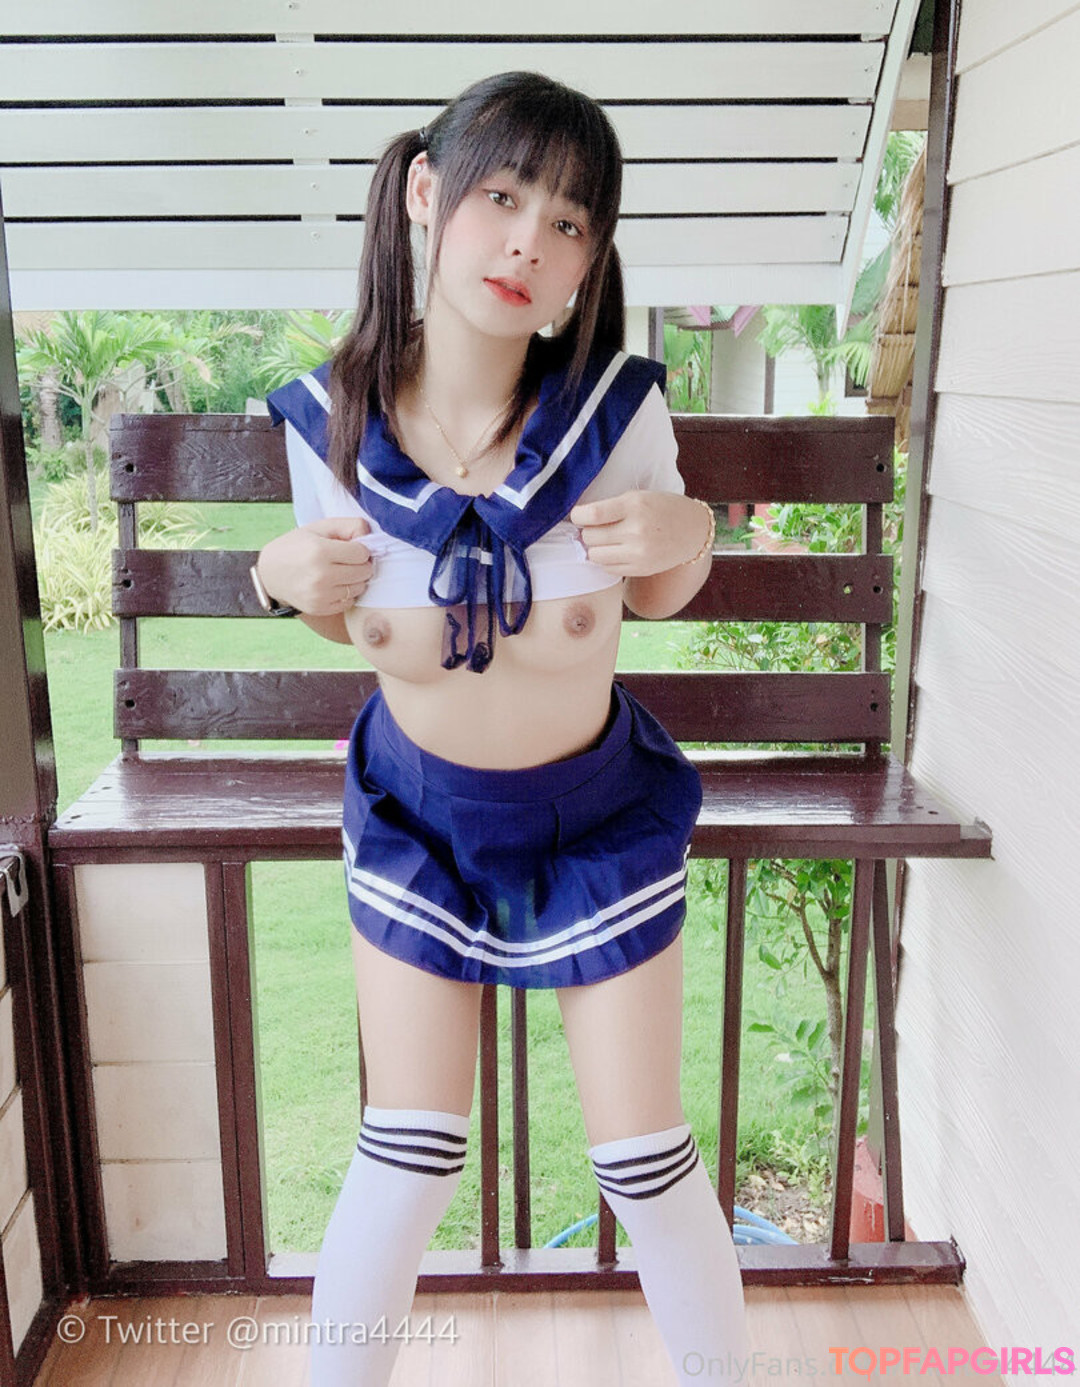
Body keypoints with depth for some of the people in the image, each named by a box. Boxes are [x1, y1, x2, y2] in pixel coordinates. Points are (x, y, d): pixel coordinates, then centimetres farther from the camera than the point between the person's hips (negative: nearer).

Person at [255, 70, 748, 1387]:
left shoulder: (617, 405, -20)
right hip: (416, 814, 1)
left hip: (599, 817, 0)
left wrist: (684, 533, -24)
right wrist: (291, 573, -20)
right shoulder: (333, 418, -17)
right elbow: (356, 619, 1)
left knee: (646, 1164, 9)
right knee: (405, 1164, 9)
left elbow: (658, 598, -2)